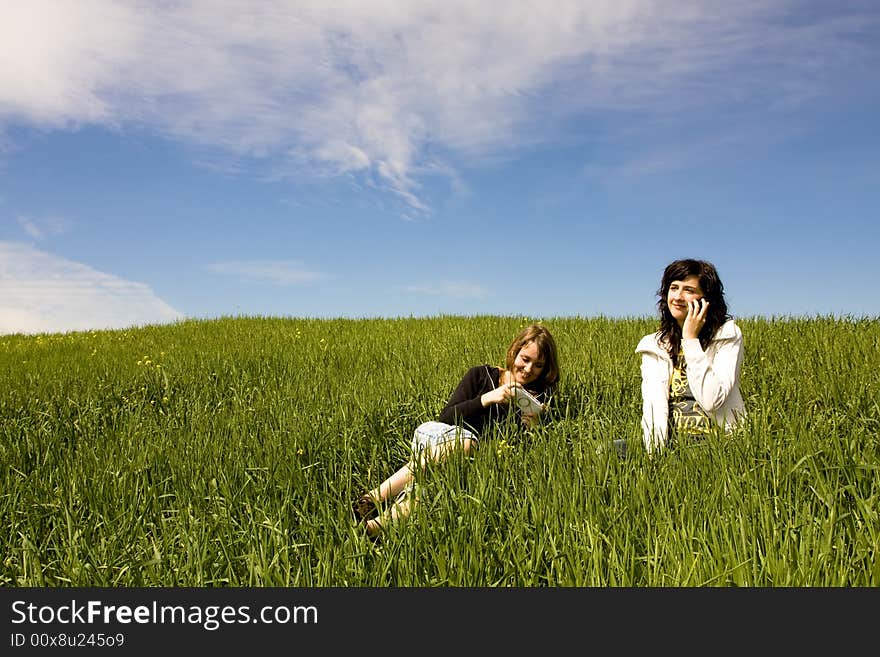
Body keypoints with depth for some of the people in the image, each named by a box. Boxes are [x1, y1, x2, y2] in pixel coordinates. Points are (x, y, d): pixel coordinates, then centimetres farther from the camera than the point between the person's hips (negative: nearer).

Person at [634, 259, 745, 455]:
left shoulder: (727, 336, -1)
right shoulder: (653, 346, 9)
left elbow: (711, 401, -14)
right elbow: (651, 404, -2)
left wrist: (691, 340, -11)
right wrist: (653, 452, -19)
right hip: (669, 446, 4)